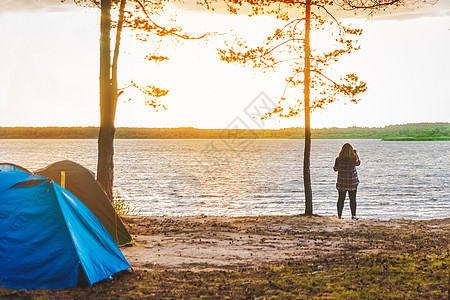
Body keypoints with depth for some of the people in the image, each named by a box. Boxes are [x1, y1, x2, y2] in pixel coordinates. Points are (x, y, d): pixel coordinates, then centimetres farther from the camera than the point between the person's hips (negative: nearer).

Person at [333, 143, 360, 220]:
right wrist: (356, 154, 21)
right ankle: (353, 215, 8)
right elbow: (358, 163, 11)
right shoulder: (354, 159, -11)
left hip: (341, 182, 1)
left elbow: (335, 169, 2)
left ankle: (339, 215, 12)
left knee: (341, 199, 10)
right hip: (352, 182, -1)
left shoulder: (338, 159, -11)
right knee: (352, 199, 8)